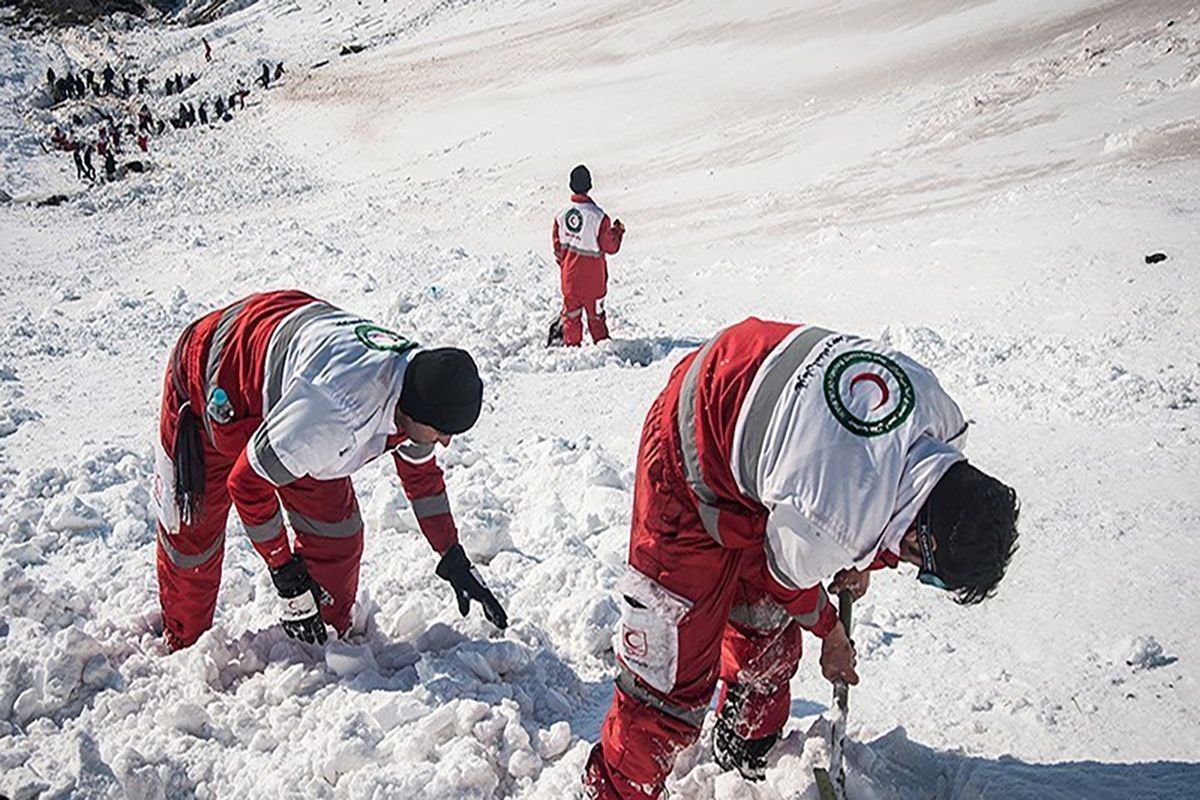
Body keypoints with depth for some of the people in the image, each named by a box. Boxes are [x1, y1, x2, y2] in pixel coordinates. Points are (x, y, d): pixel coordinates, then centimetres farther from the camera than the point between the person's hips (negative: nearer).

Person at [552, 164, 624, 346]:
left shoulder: (561, 215, -6)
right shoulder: (598, 216, -21)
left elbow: (558, 247, 5)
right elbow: (610, 247, -12)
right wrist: (618, 232, 6)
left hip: (569, 275, 3)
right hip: (592, 277, -3)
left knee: (571, 312, 15)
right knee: (595, 313, 13)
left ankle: (571, 345, 21)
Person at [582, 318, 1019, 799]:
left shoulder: (934, 405, -19)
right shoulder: (832, 520, -38)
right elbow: (786, 575, -14)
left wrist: (856, 559, 5)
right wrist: (830, 633, 8)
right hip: (690, 465, -8)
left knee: (769, 628, 20)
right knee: (674, 660, -4)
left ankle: (745, 749, 44)